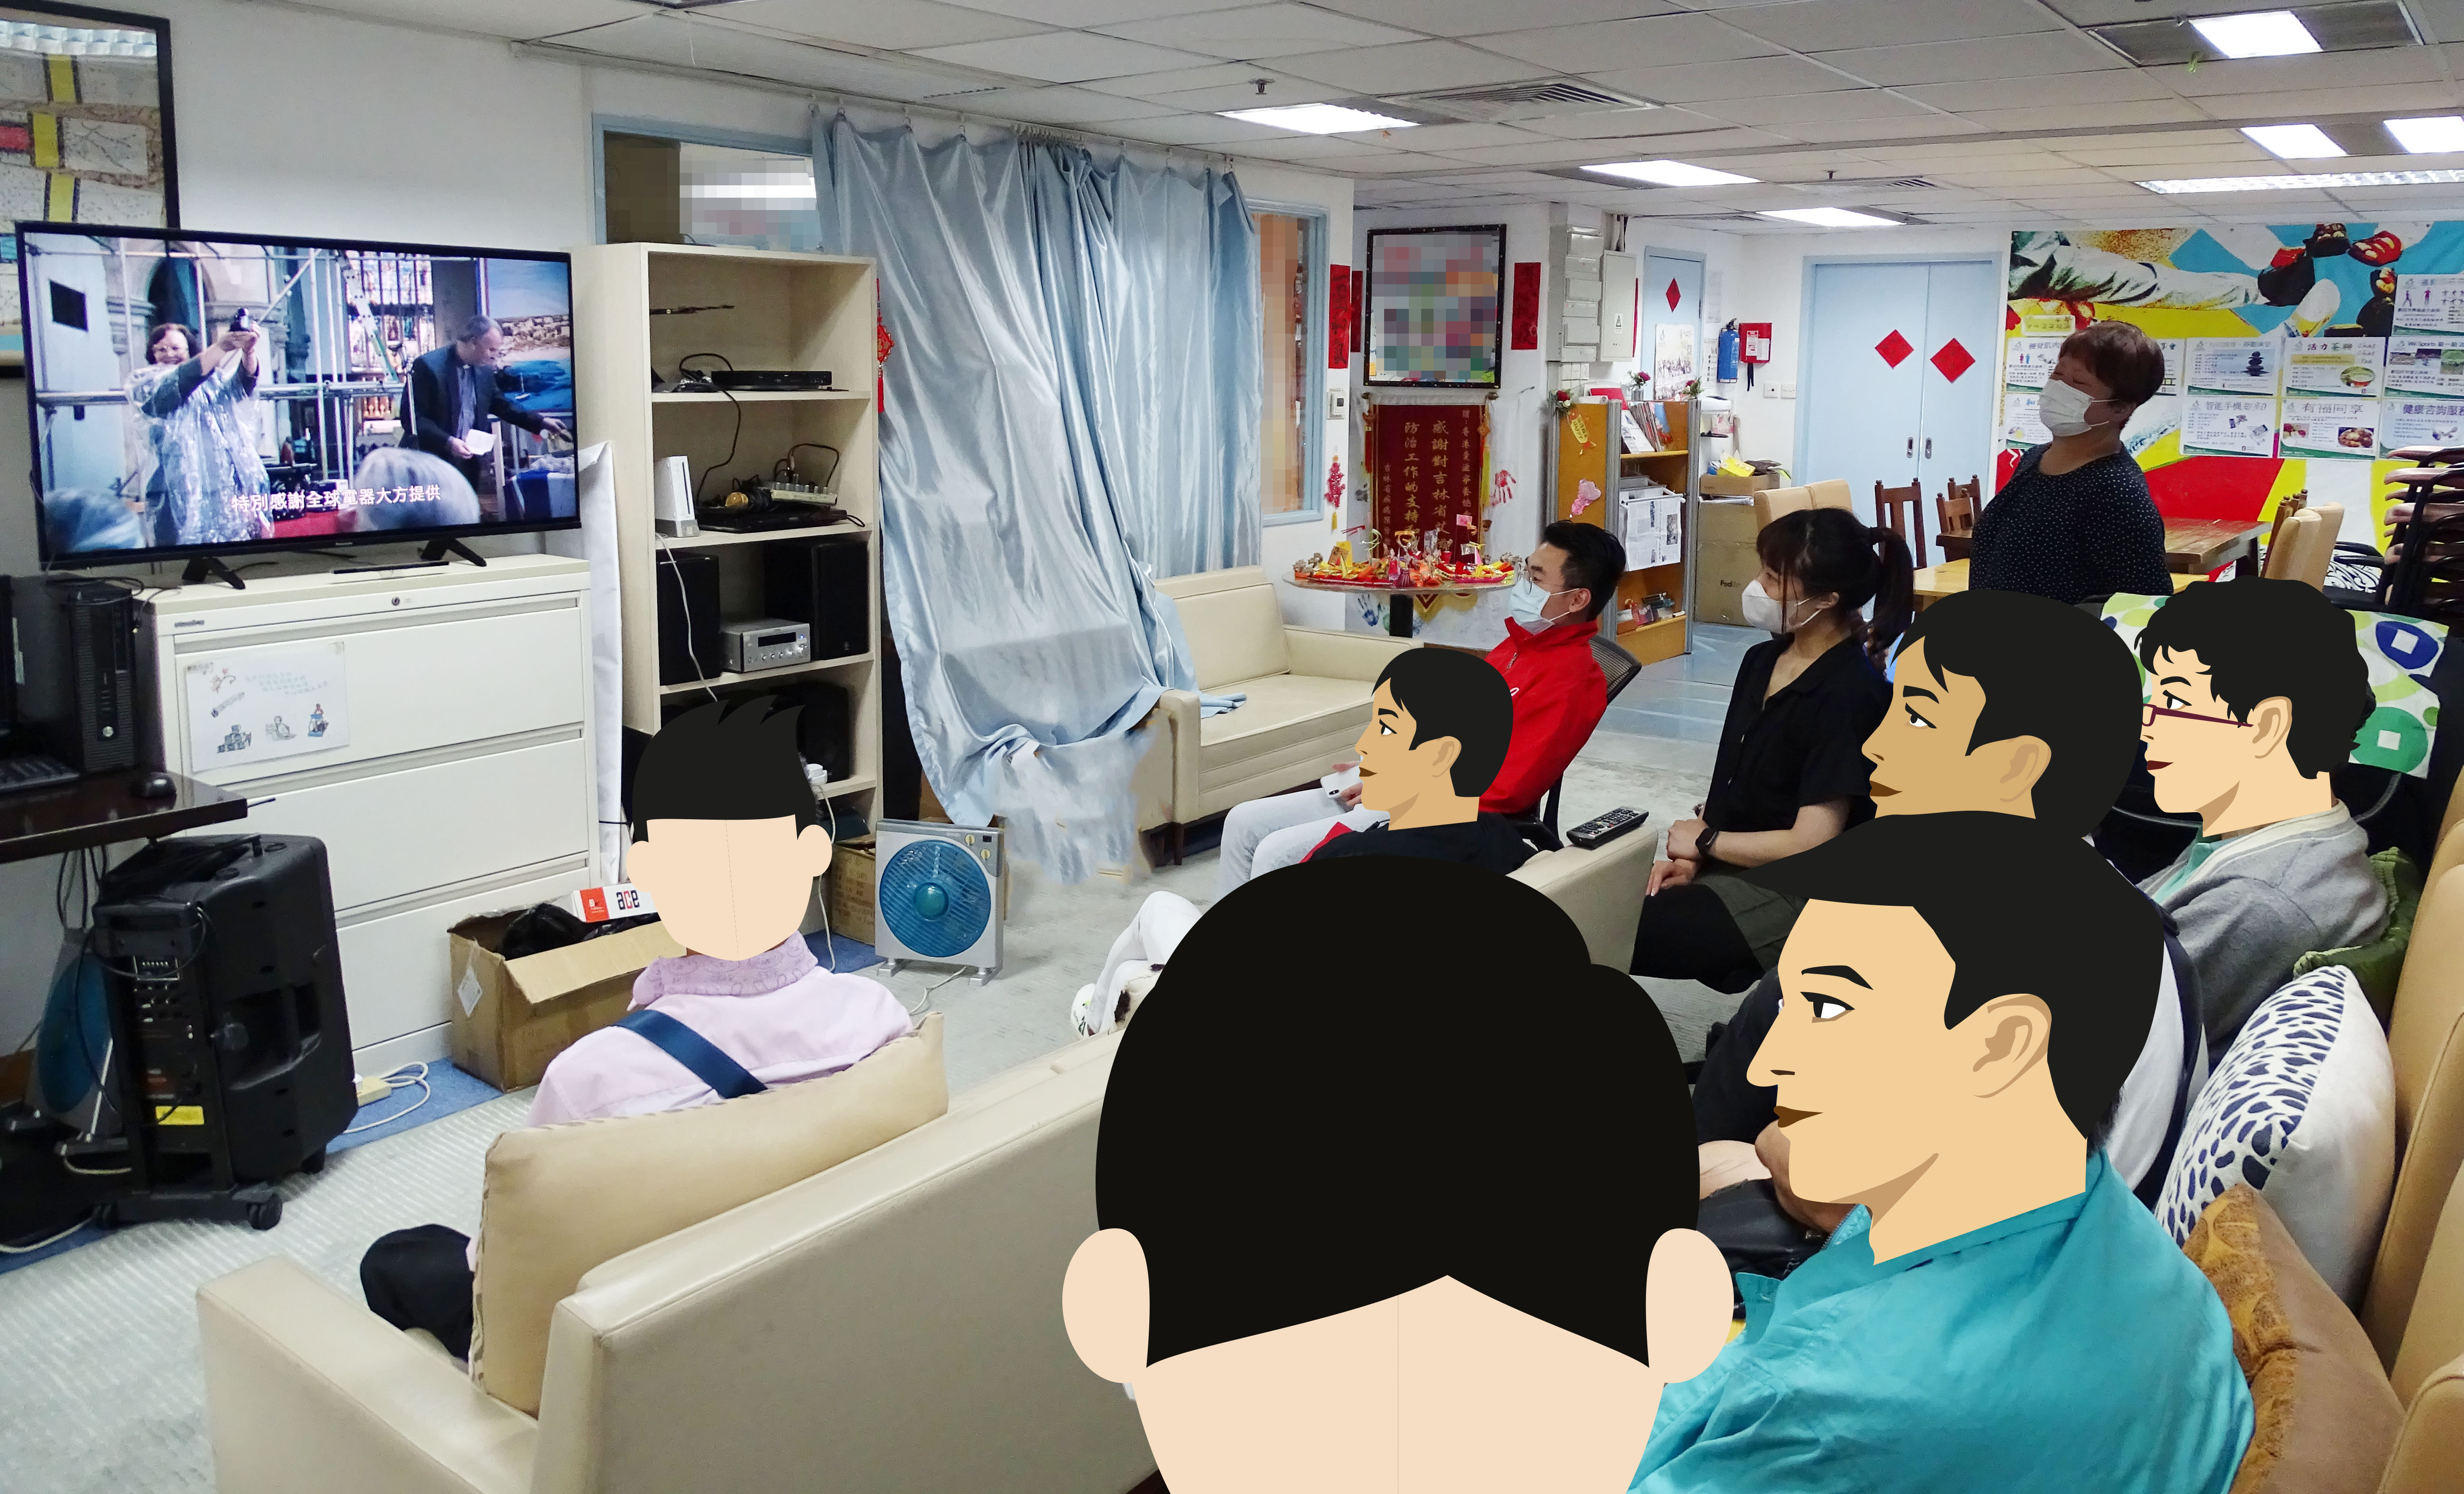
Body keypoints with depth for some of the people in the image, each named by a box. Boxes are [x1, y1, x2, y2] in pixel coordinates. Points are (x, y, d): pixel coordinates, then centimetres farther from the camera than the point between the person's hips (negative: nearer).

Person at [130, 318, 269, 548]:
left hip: (225, 490, 3)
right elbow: (169, 391, -11)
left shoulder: (213, 381, 19)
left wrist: (249, 352, -25)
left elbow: (243, 384, -1)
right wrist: (220, 348, -23)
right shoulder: (148, 384, 11)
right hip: (178, 493, -2)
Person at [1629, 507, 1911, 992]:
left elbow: (1811, 842, -20)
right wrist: (1693, 855, -4)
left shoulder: (1848, 694, -18)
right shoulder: (1763, 661, 8)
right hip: (1729, 866, 8)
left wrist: (1707, 841, -8)